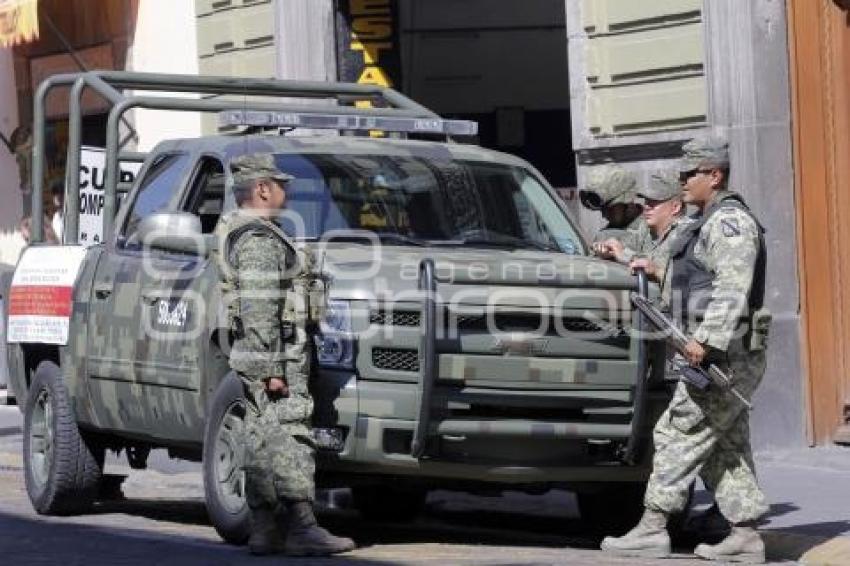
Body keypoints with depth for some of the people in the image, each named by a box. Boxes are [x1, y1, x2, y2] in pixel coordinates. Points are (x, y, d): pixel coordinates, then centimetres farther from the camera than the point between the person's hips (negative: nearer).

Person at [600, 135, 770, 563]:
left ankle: (652, 529, -8)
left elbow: (732, 290, -23)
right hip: (719, 356, 11)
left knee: (678, 435, -9)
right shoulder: (709, 223, 21)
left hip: (725, 356, -11)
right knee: (726, 447, 9)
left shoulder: (729, 222, -12)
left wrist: (705, 340, -29)